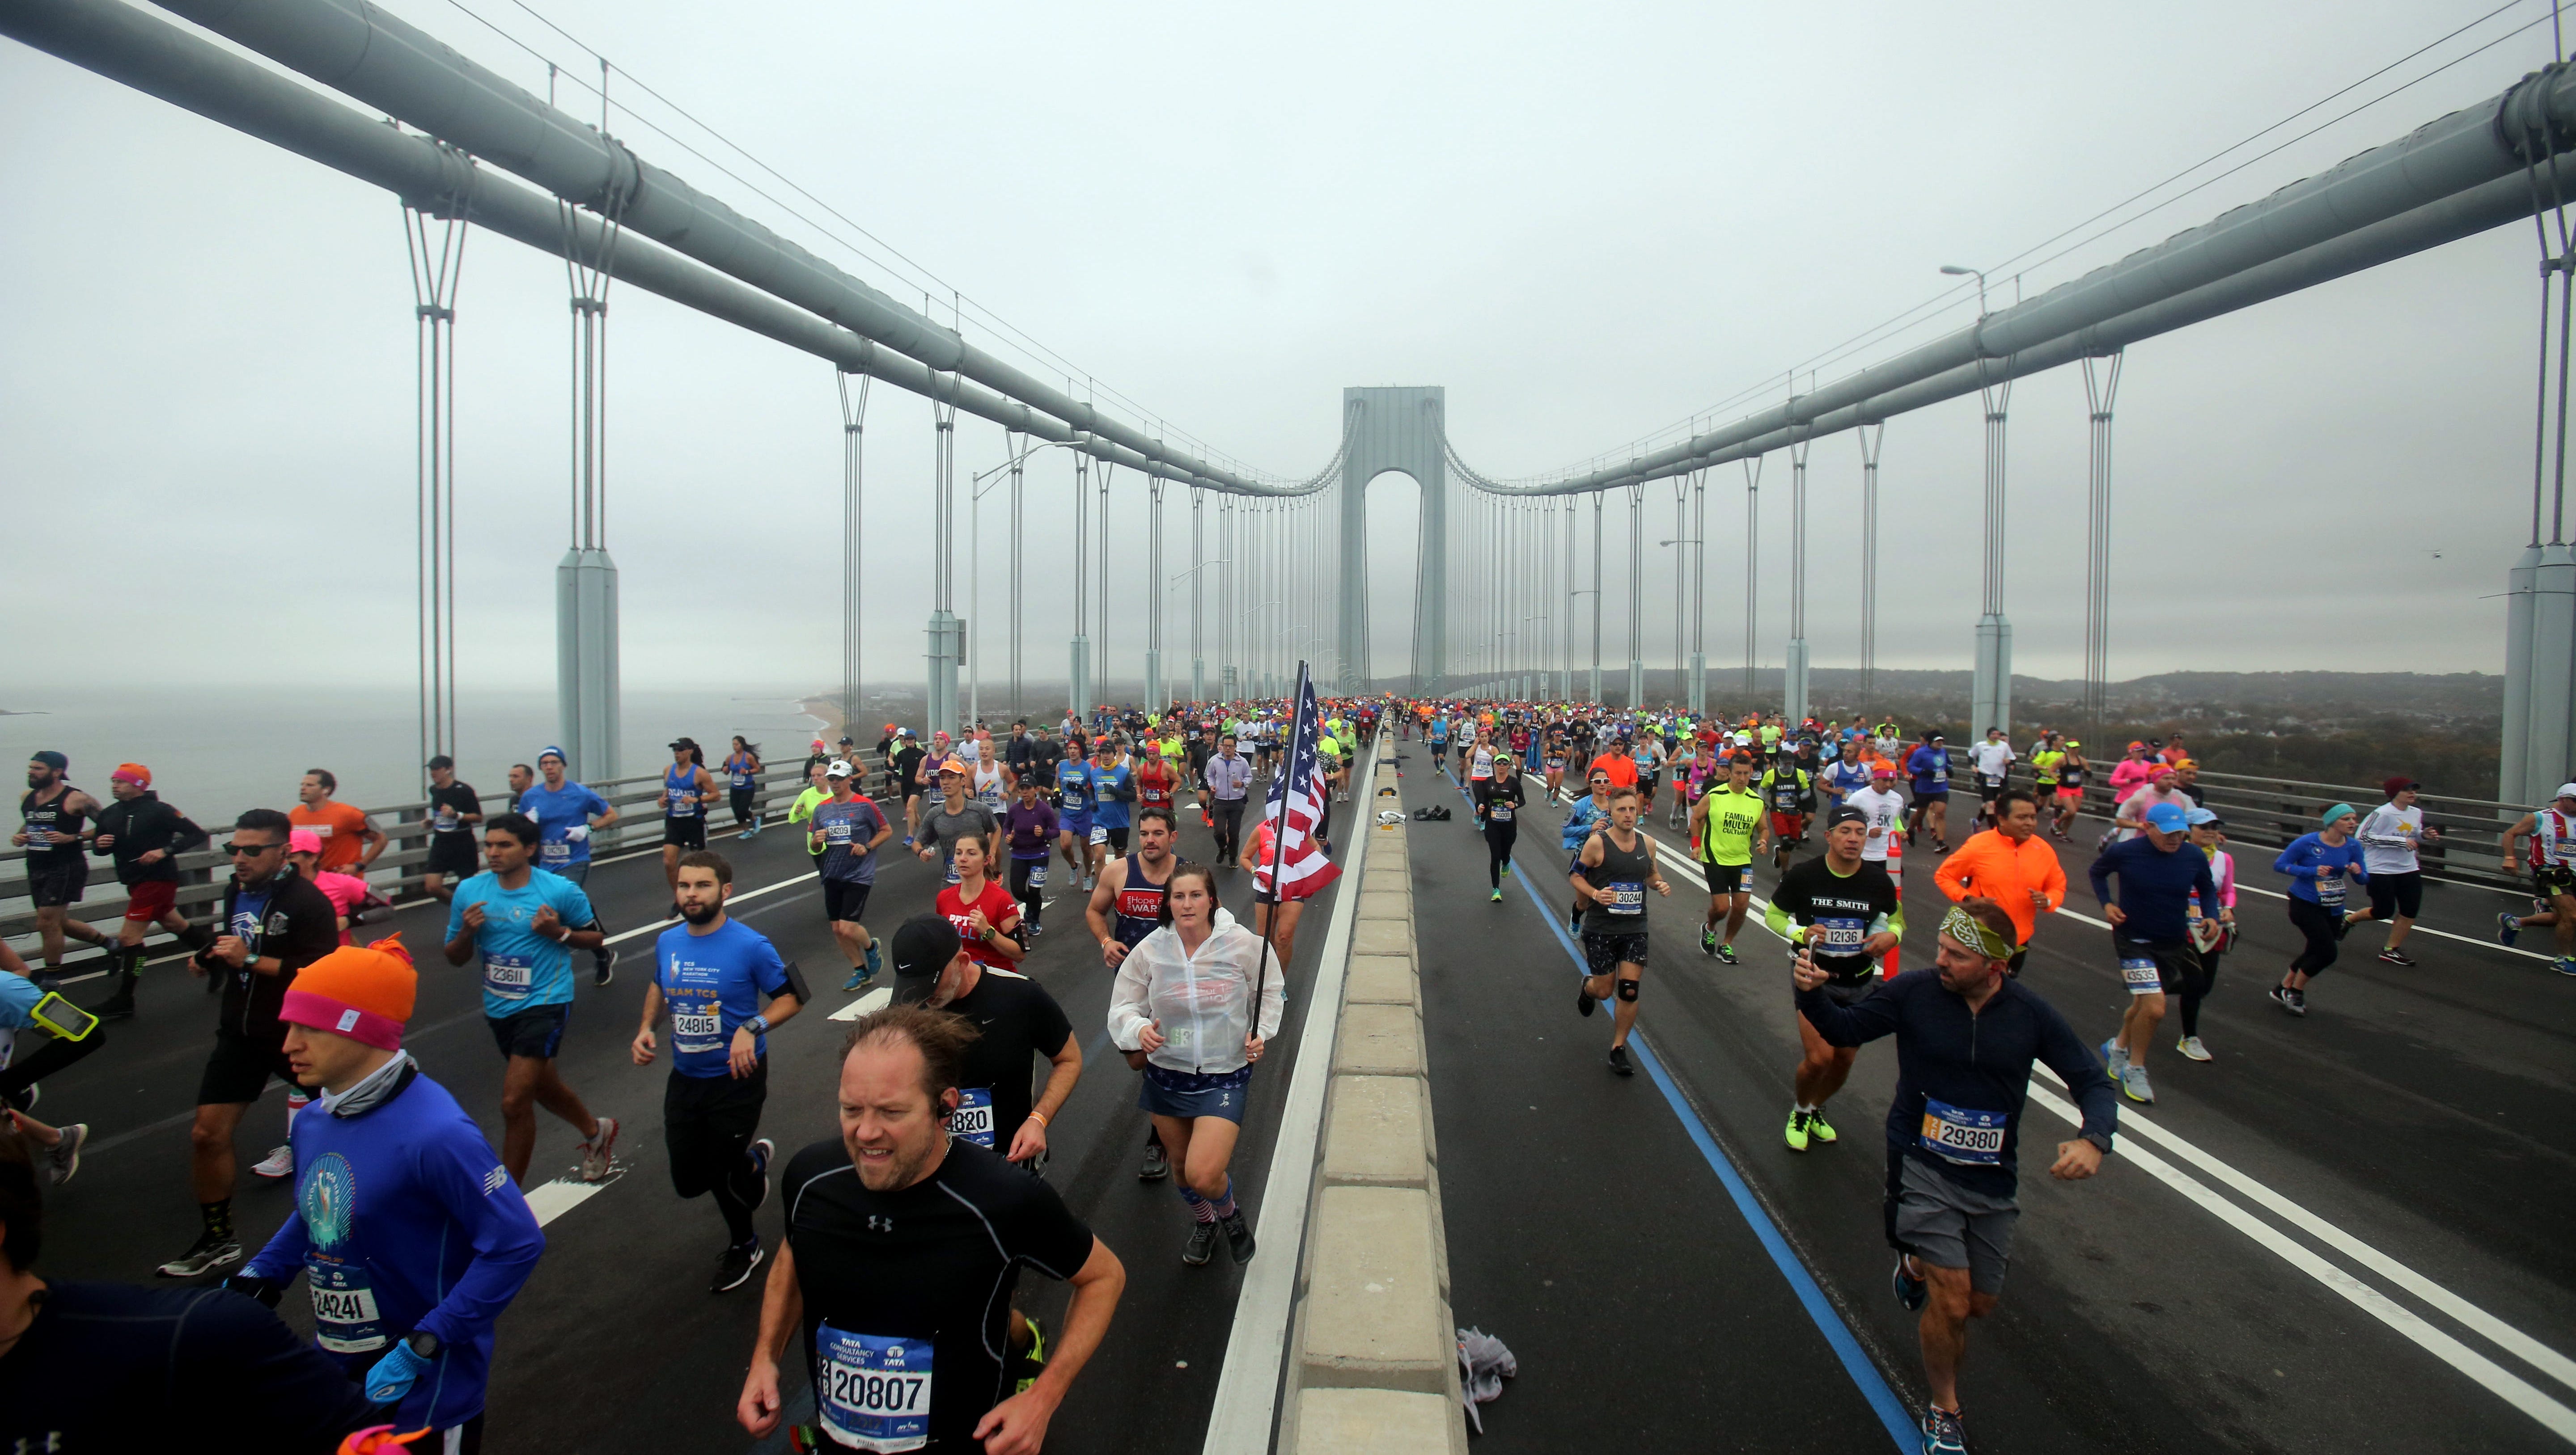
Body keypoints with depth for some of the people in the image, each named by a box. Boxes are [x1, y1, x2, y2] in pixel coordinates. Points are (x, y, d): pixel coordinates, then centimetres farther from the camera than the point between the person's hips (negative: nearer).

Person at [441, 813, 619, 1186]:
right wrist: (466, 932, -15)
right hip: (499, 1008, 6)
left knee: (515, 1102, -12)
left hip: (545, 1003, -6)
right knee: (542, 1087, 23)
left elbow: (595, 936, -1)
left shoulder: (562, 890, -13)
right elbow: (455, 958, 6)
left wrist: (559, 933, -19)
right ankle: (596, 1131, 50)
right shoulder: (469, 892, -2)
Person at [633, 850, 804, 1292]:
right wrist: (646, 1028, 1)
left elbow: (792, 998, -12)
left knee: (722, 1173, 7)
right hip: (684, 1079, 5)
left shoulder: (751, 946, -19)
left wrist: (752, 1028, -26)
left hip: (736, 1078, -5)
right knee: (688, 1181, 13)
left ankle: (742, 1247, 38)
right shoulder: (667, 942, -2)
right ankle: (752, 1157, 45)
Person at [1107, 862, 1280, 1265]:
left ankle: (1230, 1213, 21)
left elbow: (1270, 992, 7)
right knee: (1181, 1164, 19)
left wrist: (1261, 1033, -7)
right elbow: (1122, 1008, -1)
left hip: (1225, 1076, -3)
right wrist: (1139, 1029, -22)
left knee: (1204, 1175, -15)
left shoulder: (1243, 944, -12)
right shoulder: (1150, 951, -9)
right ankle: (1203, 1222, 52)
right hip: (1166, 1073, 3)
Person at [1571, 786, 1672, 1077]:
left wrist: (1659, 884, -5)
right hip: (1600, 929, -3)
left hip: (1635, 929, 3)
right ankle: (1588, 987, 45)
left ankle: (1618, 1049, 16)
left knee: (1630, 992, -3)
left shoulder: (1647, 843, 1)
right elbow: (1576, 876, -5)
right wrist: (1595, 894, -23)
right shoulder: (1597, 844, -13)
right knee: (1603, 991, 6)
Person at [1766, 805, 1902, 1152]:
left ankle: (1816, 1110, 42)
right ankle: (1799, 1113, 17)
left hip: (1859, 983, 3)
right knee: (1819, 1058, -14)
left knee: (1843, 1061, 12)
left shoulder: (1879, 881, -8)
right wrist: (1801, 933, -22)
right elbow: (1773, 915, -2)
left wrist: (1892, 935, -12)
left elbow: (1896, 917, 11)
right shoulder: (1803, 875, -14)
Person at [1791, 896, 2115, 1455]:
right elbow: (1844, 1029, -4)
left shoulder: (2031, 1013, -9)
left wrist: (2094, 1140, -23)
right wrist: (1811, 992, -25)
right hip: (1923, 1168, -3)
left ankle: (1917, 1268, 49)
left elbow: (2093, 1084, -3)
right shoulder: (1915, 991, -14)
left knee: (1981, 1303, 15)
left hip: (1993, 1180, 3)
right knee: (1952, 1302, -9)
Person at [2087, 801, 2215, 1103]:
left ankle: (2118, 1047, 46)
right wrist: (2107, 903, -8)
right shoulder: (2125, 852, -16)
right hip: (2134, 940, -5)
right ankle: (2135, 1070, 7)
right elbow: (2097, 872, 5)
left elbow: (2207, 888, 13)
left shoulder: (2195, 858, -7)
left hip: (2174, 943, 5)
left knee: (2144, 1003, 18)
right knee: (2155, 1007, -16)